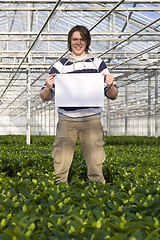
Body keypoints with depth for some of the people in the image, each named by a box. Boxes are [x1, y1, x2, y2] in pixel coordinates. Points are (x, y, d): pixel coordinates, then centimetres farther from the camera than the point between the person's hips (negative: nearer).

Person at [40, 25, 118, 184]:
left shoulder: (98, 64, 13)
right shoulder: (60, 66, 12)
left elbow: (112, 96, 11)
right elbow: (45, 97, 10)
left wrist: (110, 86, -12)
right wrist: (48, 88, -12)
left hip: (91, 121, 0)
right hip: (66, 121, 0)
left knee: (95, 167, -3)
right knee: (60, 167, -2)